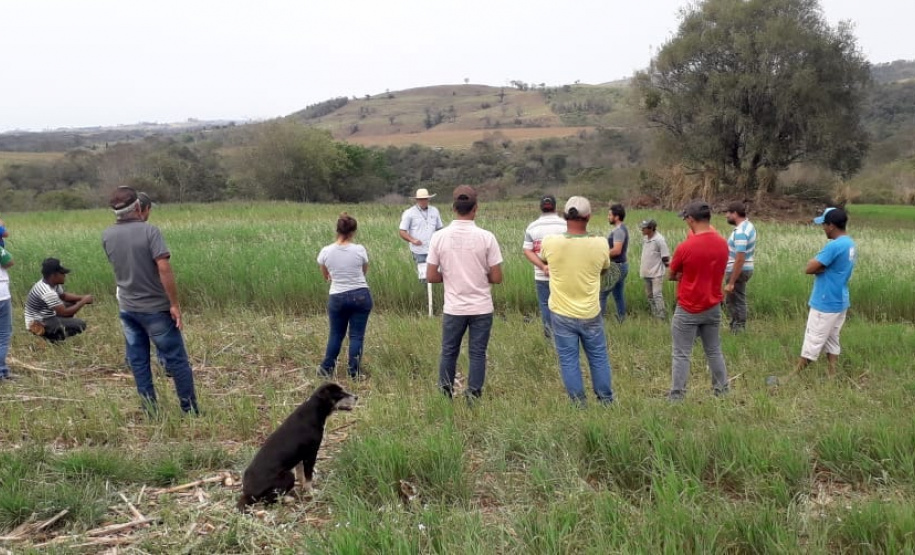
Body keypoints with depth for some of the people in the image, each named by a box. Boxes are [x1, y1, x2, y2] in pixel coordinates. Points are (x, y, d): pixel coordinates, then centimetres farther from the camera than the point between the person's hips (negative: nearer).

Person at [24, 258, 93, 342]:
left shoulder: (52, 283, -3)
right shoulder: (48, 292, -30)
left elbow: (63, 296, 15)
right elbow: (65, 313, -26)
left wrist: (82, 297, -1)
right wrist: (84, 301, -17)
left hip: (45, 316, 10)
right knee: (80, 325, -17)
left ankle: (60, 328, 12)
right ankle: (53, 336, -4)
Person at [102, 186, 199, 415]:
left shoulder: (107, 236, 1)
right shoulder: (149, 231, -16)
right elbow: (164, 269, -23)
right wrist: (174, 304, -17)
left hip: (127, 308, 5)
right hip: (155, 308, -5)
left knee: (138, 363, 12)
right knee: (177, 360, 5)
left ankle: (151, 413, 17)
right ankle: (191, 411, 11)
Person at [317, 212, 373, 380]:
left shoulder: (326, 251, -6)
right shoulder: (359, 250, -9)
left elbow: (325, 276, 10)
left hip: (337, 297, 1)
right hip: (361, 295, -1)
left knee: (335, 334, 16)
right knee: (357, 335, 7)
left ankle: (326, 369, 22)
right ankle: (354, 372, 10)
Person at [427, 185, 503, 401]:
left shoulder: (439, 237, -7)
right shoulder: (486, 237, -12)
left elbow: (431, 276, -4)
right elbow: (496, 277, -8)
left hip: (453, 308, 1)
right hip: (481, 308, -1)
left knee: (448, 352, 17)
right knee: (477, 354, 10)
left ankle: (445, 395, 26)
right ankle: (473, 397, 15)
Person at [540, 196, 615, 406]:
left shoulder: (550, 243, -15)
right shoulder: (600, 244, -14)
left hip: (562, 314, -1)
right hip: (591, 314, 1)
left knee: (569, 361, 11)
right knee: (599, 358, 17)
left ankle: (579, 404, 18)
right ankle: (607, 400, 29)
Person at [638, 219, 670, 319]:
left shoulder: (659, 240, -18)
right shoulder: (644, 238, 5)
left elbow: (666, 258, -14)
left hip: (656, 273, -8)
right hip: (645, 273, 8)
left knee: (657, 295, -10)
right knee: (650, 296, 14)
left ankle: (661, 317, -6)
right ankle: (654, 315, 25)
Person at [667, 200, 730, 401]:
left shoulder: (685, 247, -18)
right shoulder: (723, 244, -3)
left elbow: (672, 275, -4)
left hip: (688, 309, -5)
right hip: (713, 307, 5)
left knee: (681, 354, 2)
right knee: (714, 351, 17)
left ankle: (676, 396, 6)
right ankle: (722, 391, 25)